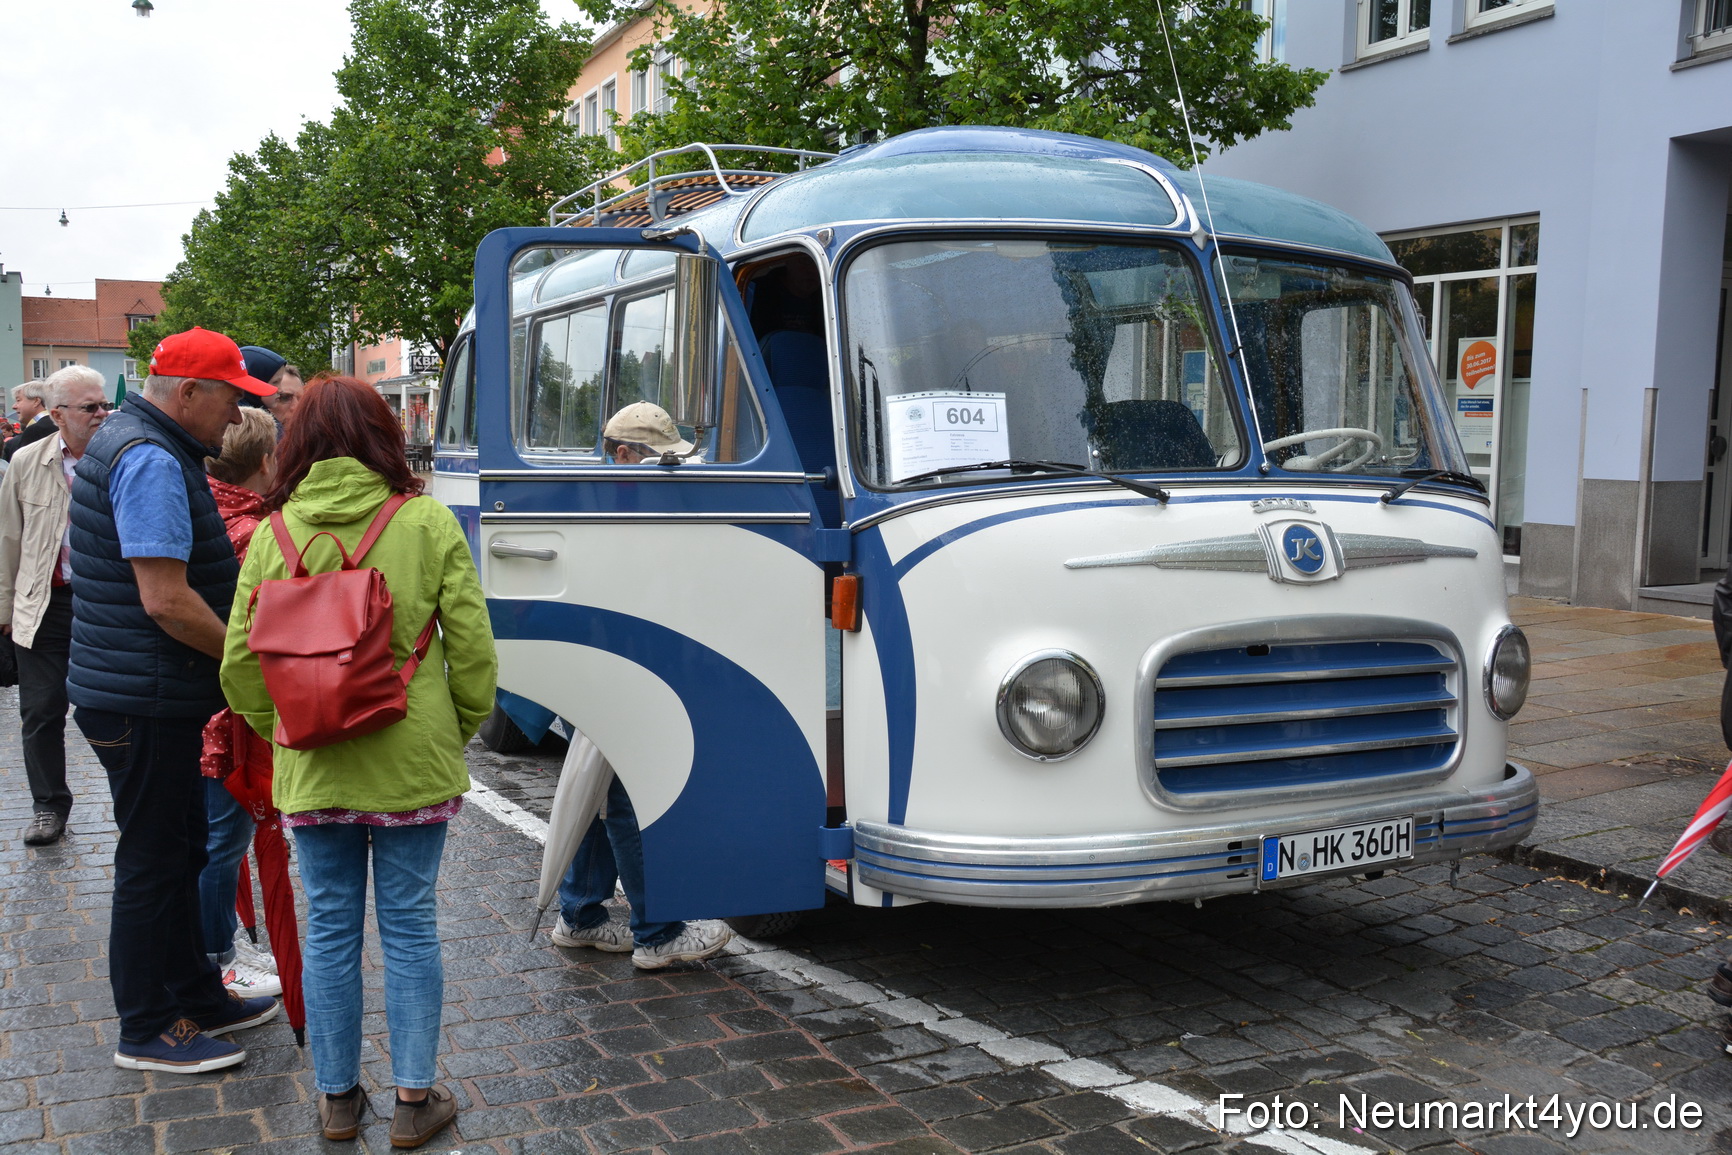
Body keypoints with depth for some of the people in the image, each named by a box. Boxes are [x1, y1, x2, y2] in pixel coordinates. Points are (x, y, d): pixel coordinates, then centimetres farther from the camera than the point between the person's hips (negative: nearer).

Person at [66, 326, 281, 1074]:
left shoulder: (134, 445, 14)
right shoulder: (151, 462, -20)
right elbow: (166, 599, -26)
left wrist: (240, 651, 15)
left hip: (153, 697, 11)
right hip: (144, 703, -11)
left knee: (182, 850, 19)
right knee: (153, 860, 2)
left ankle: (197, 998, 32)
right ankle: (147, 1032, 16)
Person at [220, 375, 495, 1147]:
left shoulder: (273, 535, -2)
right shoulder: (427, 524, -7)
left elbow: (241, 665, 1)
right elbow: (473, 651, -7)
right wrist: (458, 731, 8)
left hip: (312, 768, 2)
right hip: (412, 764, -1)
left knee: (329, 928, 13)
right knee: (409, 925, 10)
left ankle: (336, 1098, 27)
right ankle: (413, 1099, 19)